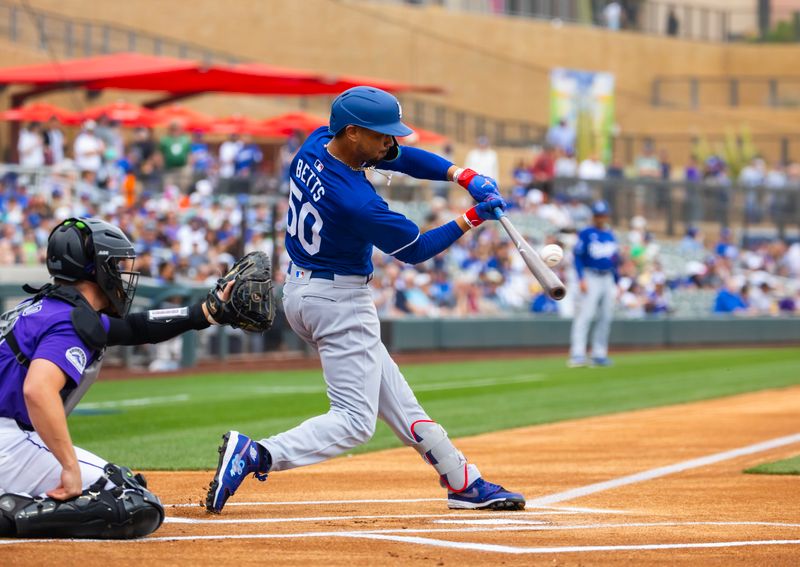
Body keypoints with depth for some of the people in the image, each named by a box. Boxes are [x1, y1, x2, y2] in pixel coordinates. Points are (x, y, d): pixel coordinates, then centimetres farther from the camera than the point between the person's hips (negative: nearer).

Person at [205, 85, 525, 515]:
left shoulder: (315, 145, -6)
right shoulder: (356, 201, -30)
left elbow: (399, 156, 3)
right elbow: (415, 249, -15)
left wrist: (462, 175, -8)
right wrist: (471, 219, -9)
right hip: (339, 302, -10)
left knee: (394, 397, 16)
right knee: (354, 420, -7)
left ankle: (464, 482, 25)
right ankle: (255, 456, -22)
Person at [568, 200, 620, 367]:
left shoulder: (611, 235, 15)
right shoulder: (586, 234, -4)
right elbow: (577, 256, -8)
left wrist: (616, 283, 17)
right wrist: (581, 278, -17)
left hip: (608, 279, 7)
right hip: (590, 277, -7)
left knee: (605, 317, 6)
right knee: (584, 316, -14)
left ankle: (599, 354, 12)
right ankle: (577, 354, -20)